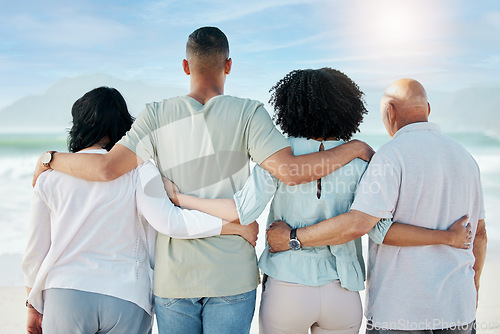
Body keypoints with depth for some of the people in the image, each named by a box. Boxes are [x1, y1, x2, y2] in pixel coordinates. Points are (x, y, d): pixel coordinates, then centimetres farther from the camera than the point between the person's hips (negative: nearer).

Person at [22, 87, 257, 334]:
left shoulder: (49, 177, 1)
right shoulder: (137, 170, -6)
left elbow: (35, 251, 6)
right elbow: (168, 221, -21)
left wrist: (34, 306, 19)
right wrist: (236, 225, -14)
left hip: (65, 297, 1)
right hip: (126, 297, -1)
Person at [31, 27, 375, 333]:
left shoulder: (158, 115, -2)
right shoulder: (248, 113, -7)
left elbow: (107, 168, -10)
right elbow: (291, 171, -17)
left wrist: (50, 159, 9)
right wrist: (355, 147, -4)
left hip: (173, 276, 2)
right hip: (231, 276, -1)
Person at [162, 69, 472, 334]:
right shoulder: (360, 161, -5)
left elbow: (243, 211, -16)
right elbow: (380, 229, -13)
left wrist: (179, 197, -6)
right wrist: (448, 236, -2)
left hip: (286, 293, -1)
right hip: (342, 295, 2)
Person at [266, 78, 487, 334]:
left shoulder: (392, 156, -14)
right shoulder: (464, 158, 8)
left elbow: (357, 224, -26)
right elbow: (478, 232, 13)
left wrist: (292, 238, -15)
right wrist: (472, 295, 24)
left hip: (402, 310, -6)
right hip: (457, 309, 6)